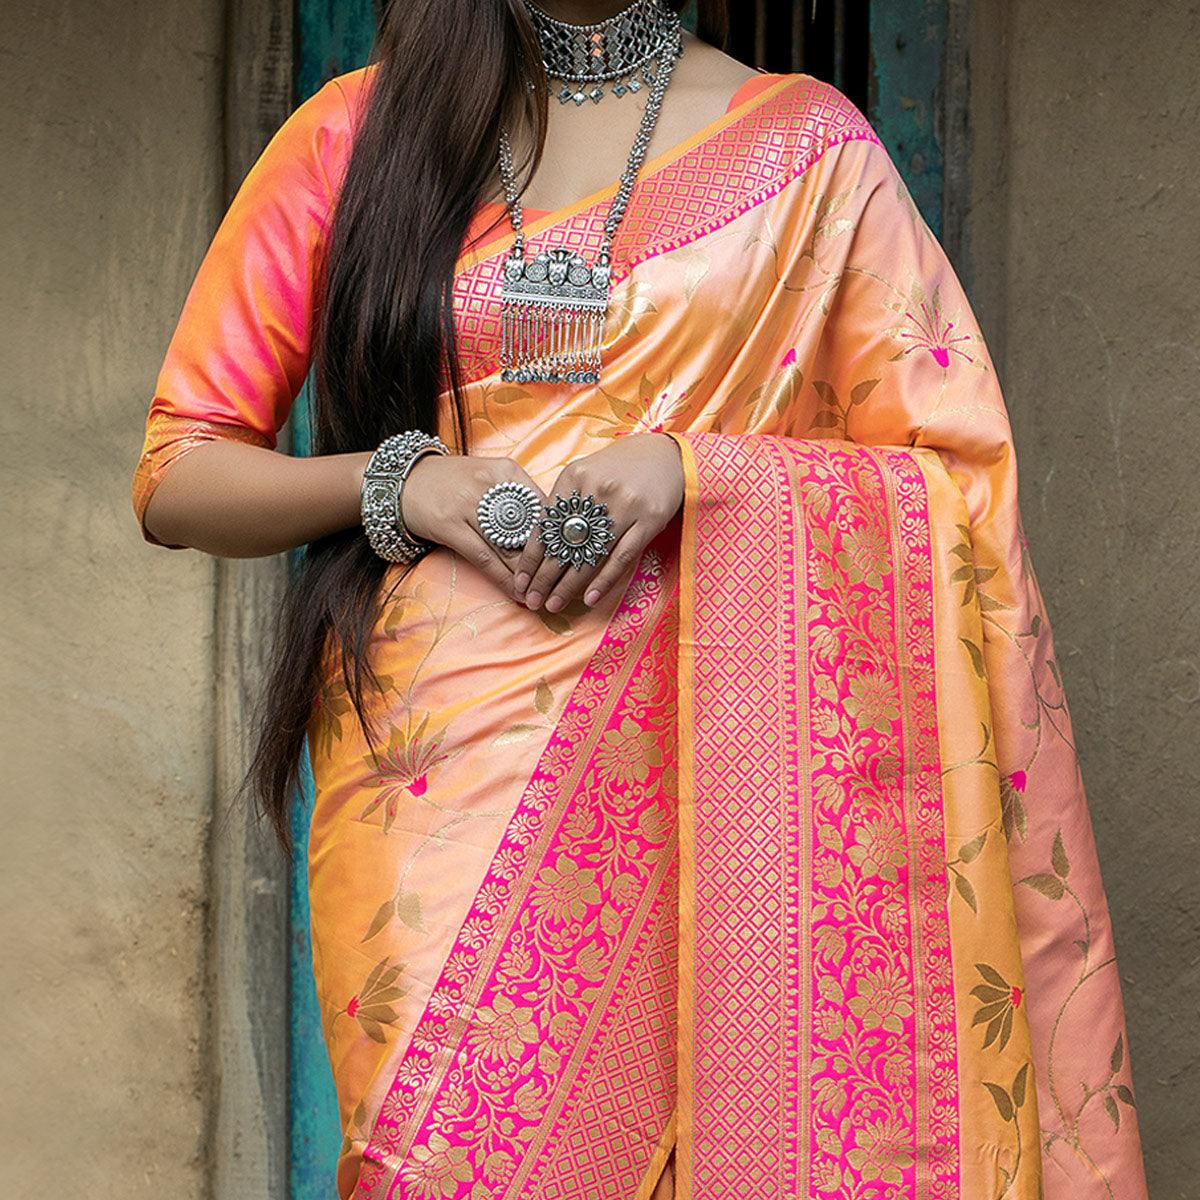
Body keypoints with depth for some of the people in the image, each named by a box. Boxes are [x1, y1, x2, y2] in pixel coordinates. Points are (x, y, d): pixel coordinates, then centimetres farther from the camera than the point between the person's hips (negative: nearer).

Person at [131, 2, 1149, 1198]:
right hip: (435, 785, 1)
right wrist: (399, 481, -9)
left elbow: (956, 473, 2)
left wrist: (690, 468, -13)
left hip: (704, 774, 0)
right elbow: (176, 475, 9)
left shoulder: (804, 144, 7)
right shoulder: (355, 130, 9)